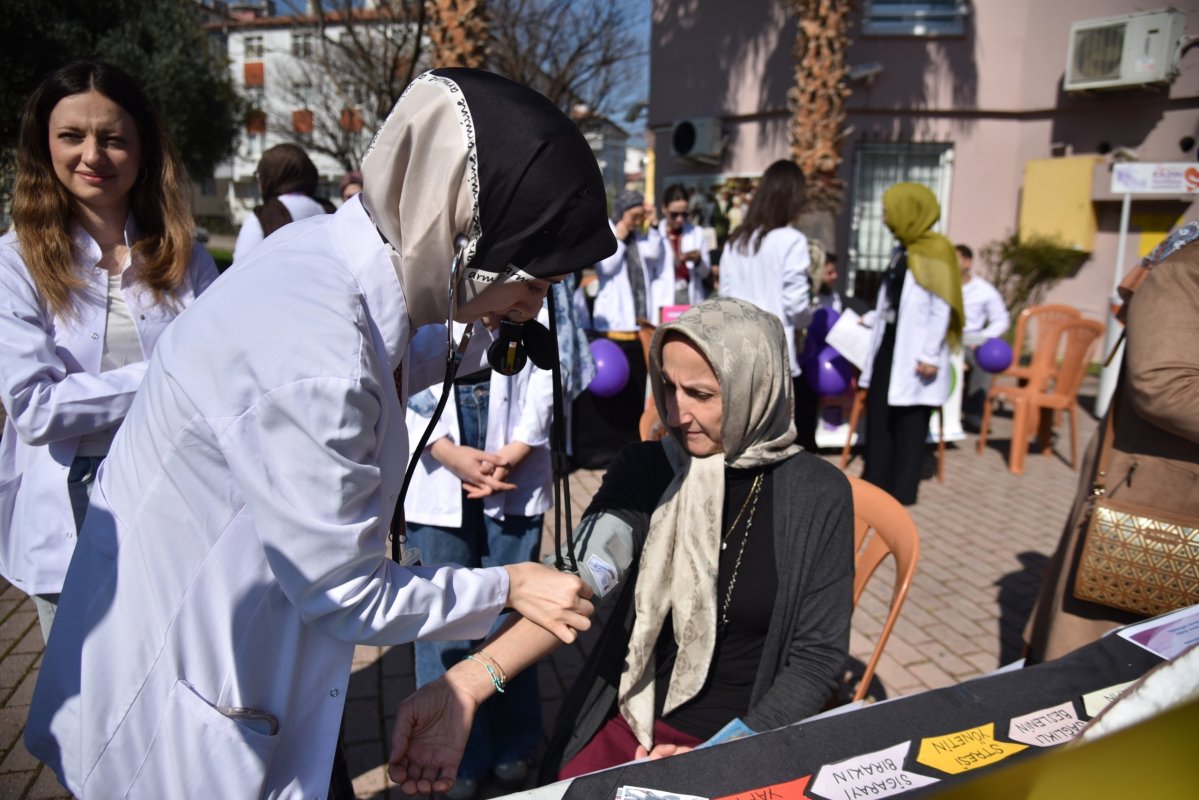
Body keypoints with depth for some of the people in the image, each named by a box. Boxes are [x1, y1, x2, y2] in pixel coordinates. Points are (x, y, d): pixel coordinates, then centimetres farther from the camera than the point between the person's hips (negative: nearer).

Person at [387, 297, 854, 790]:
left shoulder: (818, 495, -8)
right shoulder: (644, 468, -5)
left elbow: (818, 656, -6)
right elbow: (580, 579, -19)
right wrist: (464, 684, -33)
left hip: (751, 743, -2)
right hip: (624, 725, 2)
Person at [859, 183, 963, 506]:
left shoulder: (936, 250, -12)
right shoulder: (902, 250, 13)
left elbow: (942, 308, -15)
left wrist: (930, 355, -19)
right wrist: (870, 320, 25)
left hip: (914, 352, -8)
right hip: (889, 344, 8)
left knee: (909, 423, 1)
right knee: (877, 414, 11)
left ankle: (902, 490, 11)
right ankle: (875, 480, 23)